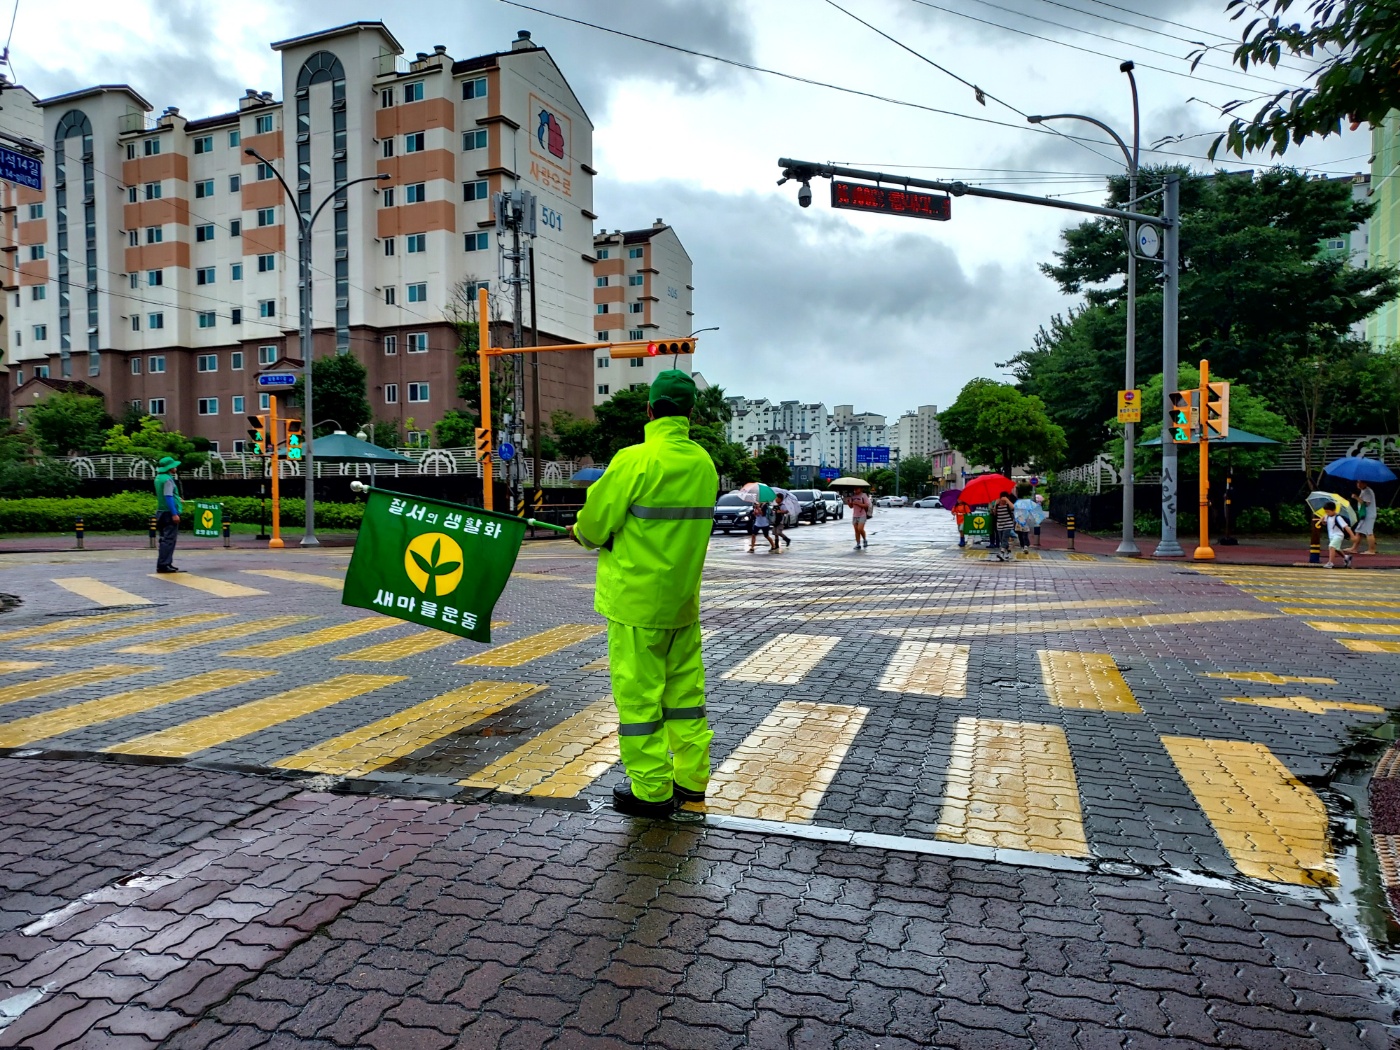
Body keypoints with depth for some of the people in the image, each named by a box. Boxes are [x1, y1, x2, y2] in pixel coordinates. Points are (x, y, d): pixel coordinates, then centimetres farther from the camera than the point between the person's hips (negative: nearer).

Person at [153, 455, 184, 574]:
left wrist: (177, 500, 34)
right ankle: (163, 565, -11)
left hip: (162, 512, 10)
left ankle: (164, 564, 19)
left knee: (166, 539, 15)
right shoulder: (167, 479, -15)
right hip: (169, 512, -10)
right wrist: (174, 514, -22)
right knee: (169, 539, -9)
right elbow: (168, 497, -20)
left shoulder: (159, 478, 14)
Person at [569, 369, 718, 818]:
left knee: (638, 693, 4)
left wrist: (582, 532, 11)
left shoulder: (636, 460, -16)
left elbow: (595, 524, -13)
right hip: (683, 597, 7)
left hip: (636, 600, -7)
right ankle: (691, 779, 25)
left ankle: (650, 790, 13)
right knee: (685, 689, 15)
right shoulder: (703, 462, 5)